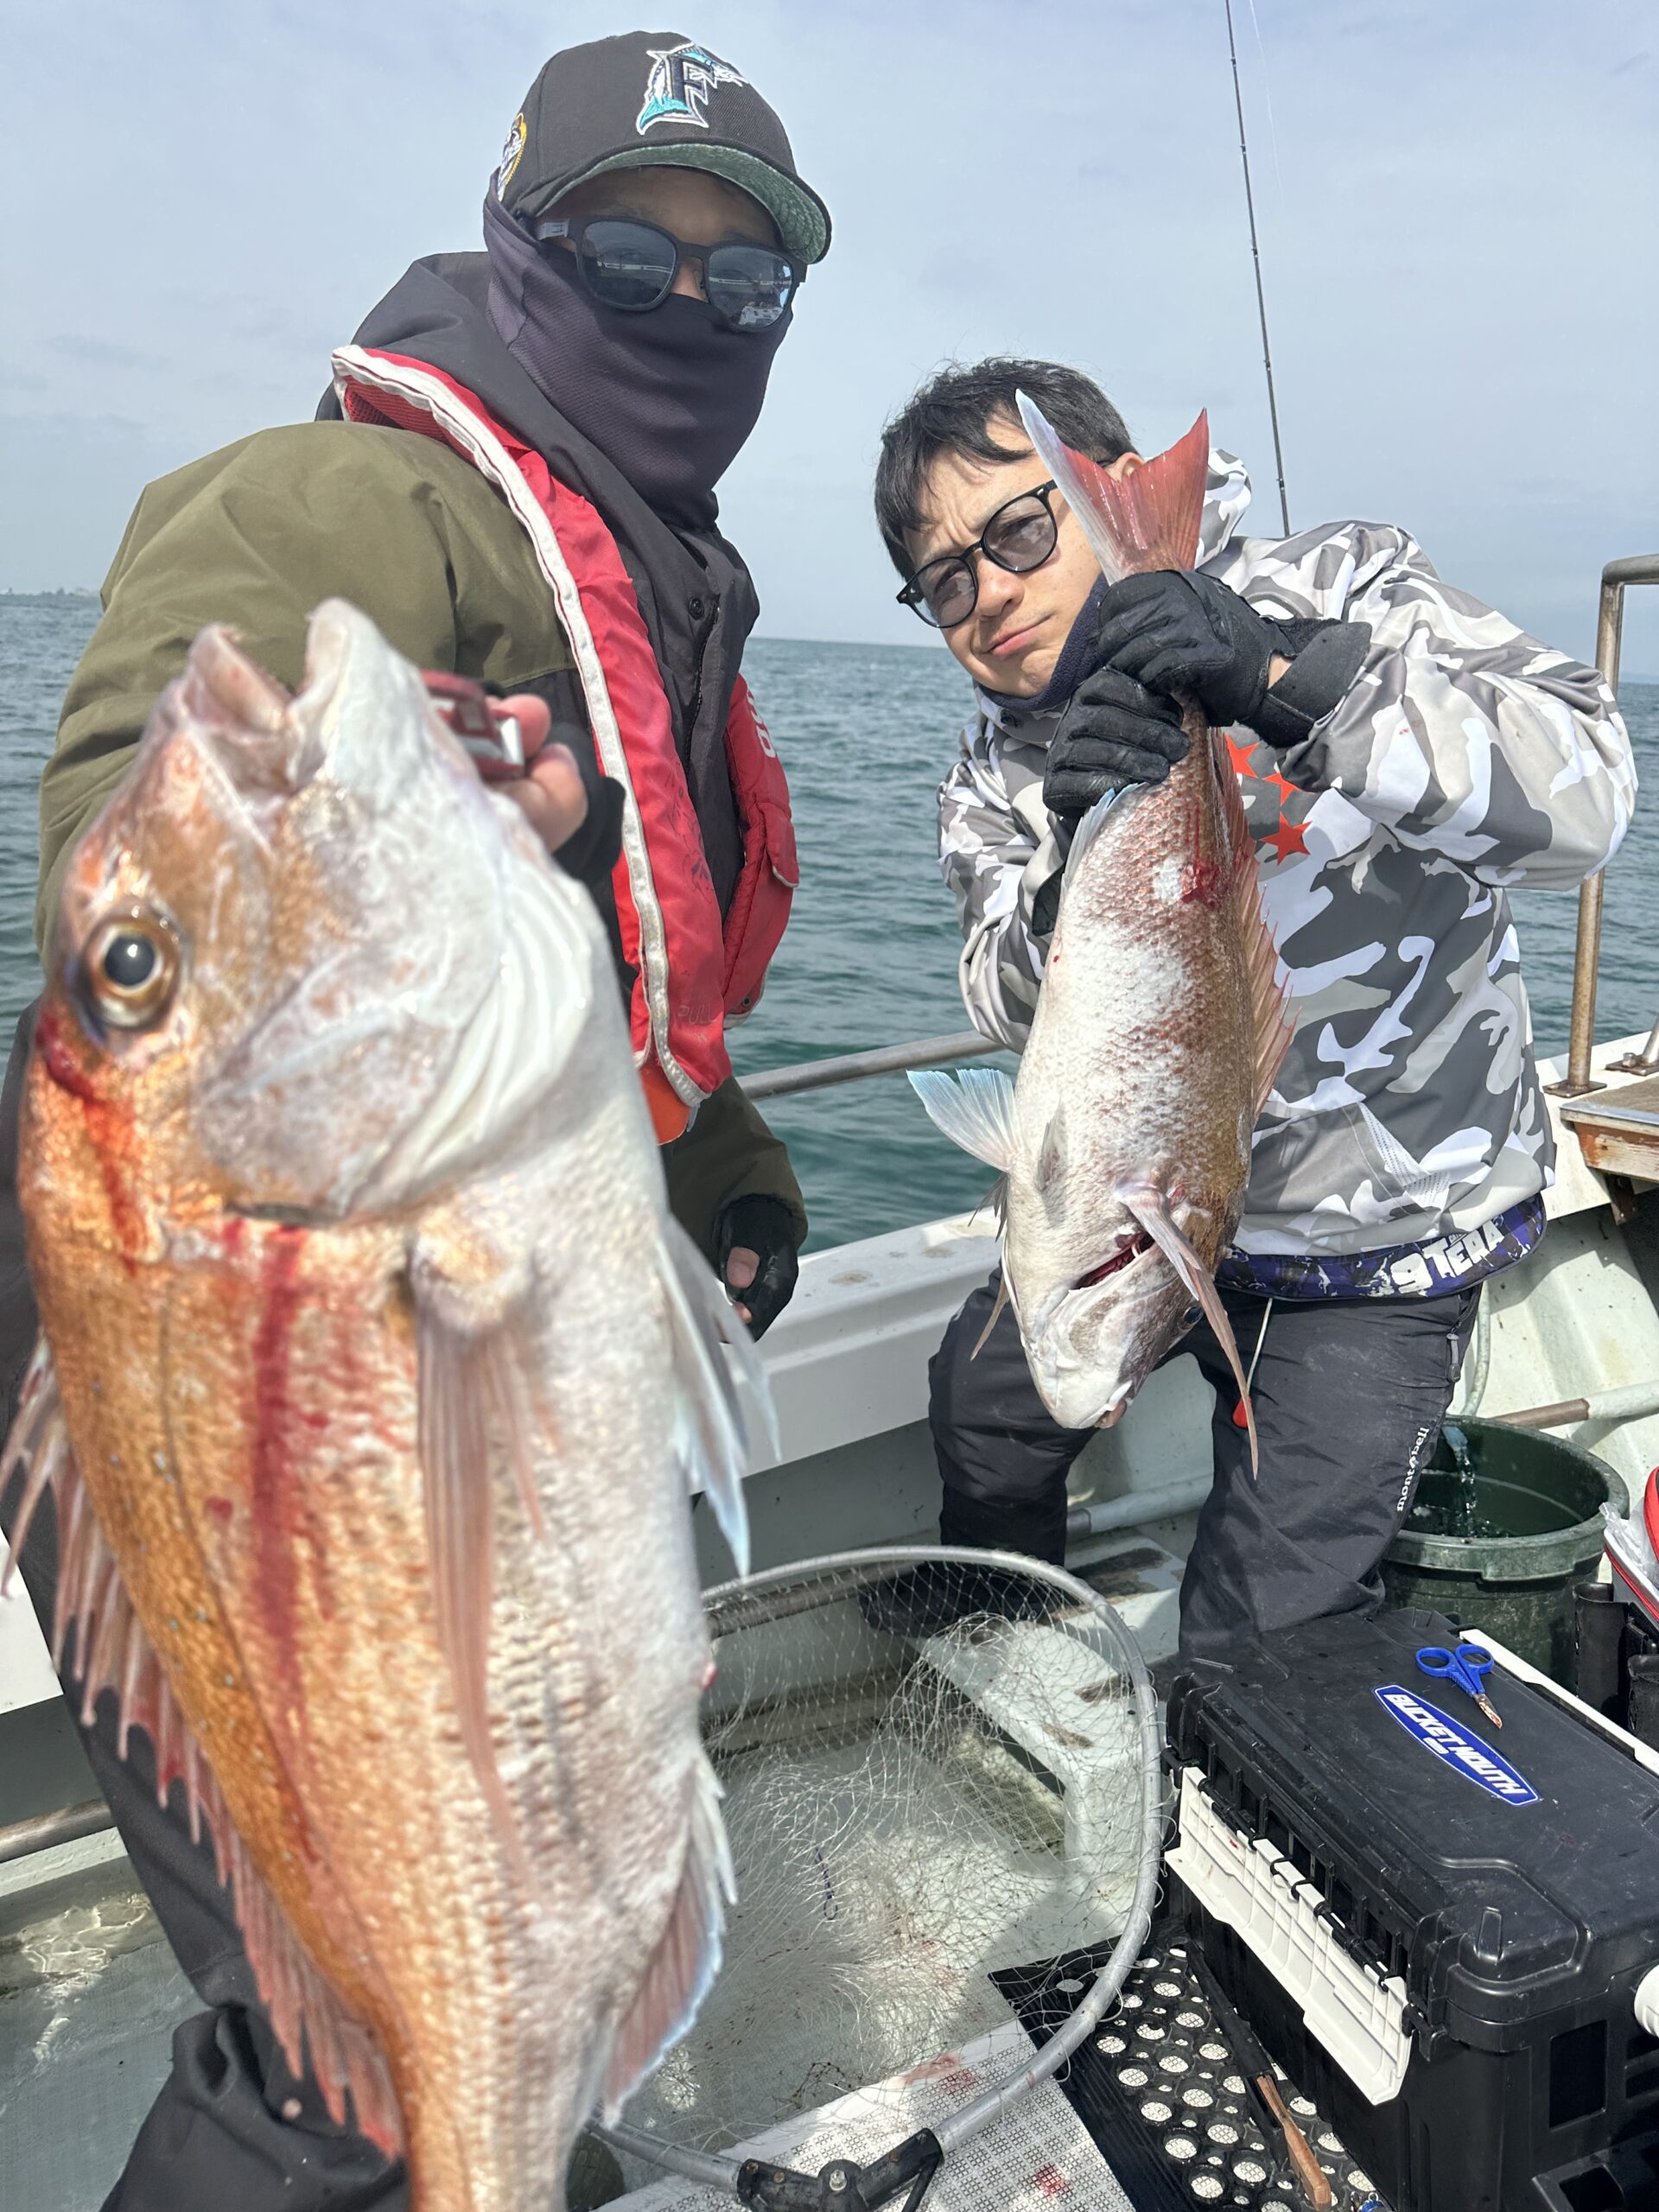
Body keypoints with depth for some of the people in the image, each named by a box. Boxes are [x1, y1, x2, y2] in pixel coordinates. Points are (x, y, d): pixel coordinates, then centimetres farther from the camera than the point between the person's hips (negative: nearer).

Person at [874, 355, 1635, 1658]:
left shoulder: (1338, 595, -16)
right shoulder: (1003, 762, -2)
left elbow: (1584, 794, -31)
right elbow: (1022, 1007, -17)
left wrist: (1290, 682, -43)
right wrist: (1081, 867, -39)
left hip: (1379, 1241, -5)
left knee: (1257, 1644, -4)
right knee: (981, 1405, 23)